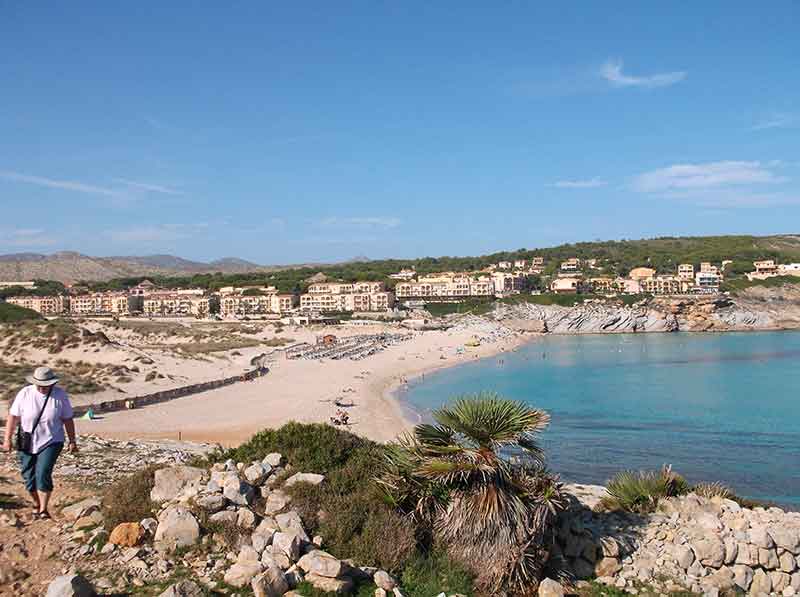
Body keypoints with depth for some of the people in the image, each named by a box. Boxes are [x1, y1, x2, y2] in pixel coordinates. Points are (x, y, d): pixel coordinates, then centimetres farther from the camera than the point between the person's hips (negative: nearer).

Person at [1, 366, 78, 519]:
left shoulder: (60, 395, -8)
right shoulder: (25, 394, -8)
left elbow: (68, 419, 0)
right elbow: (13, 416, -3)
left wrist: (72, 441, 3)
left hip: (51, 442, -2)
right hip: (27, 443, 2)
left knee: (43, 473, -15)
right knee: (29, 476, 9)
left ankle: (43, 510, -4)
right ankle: (36, 504, 32)